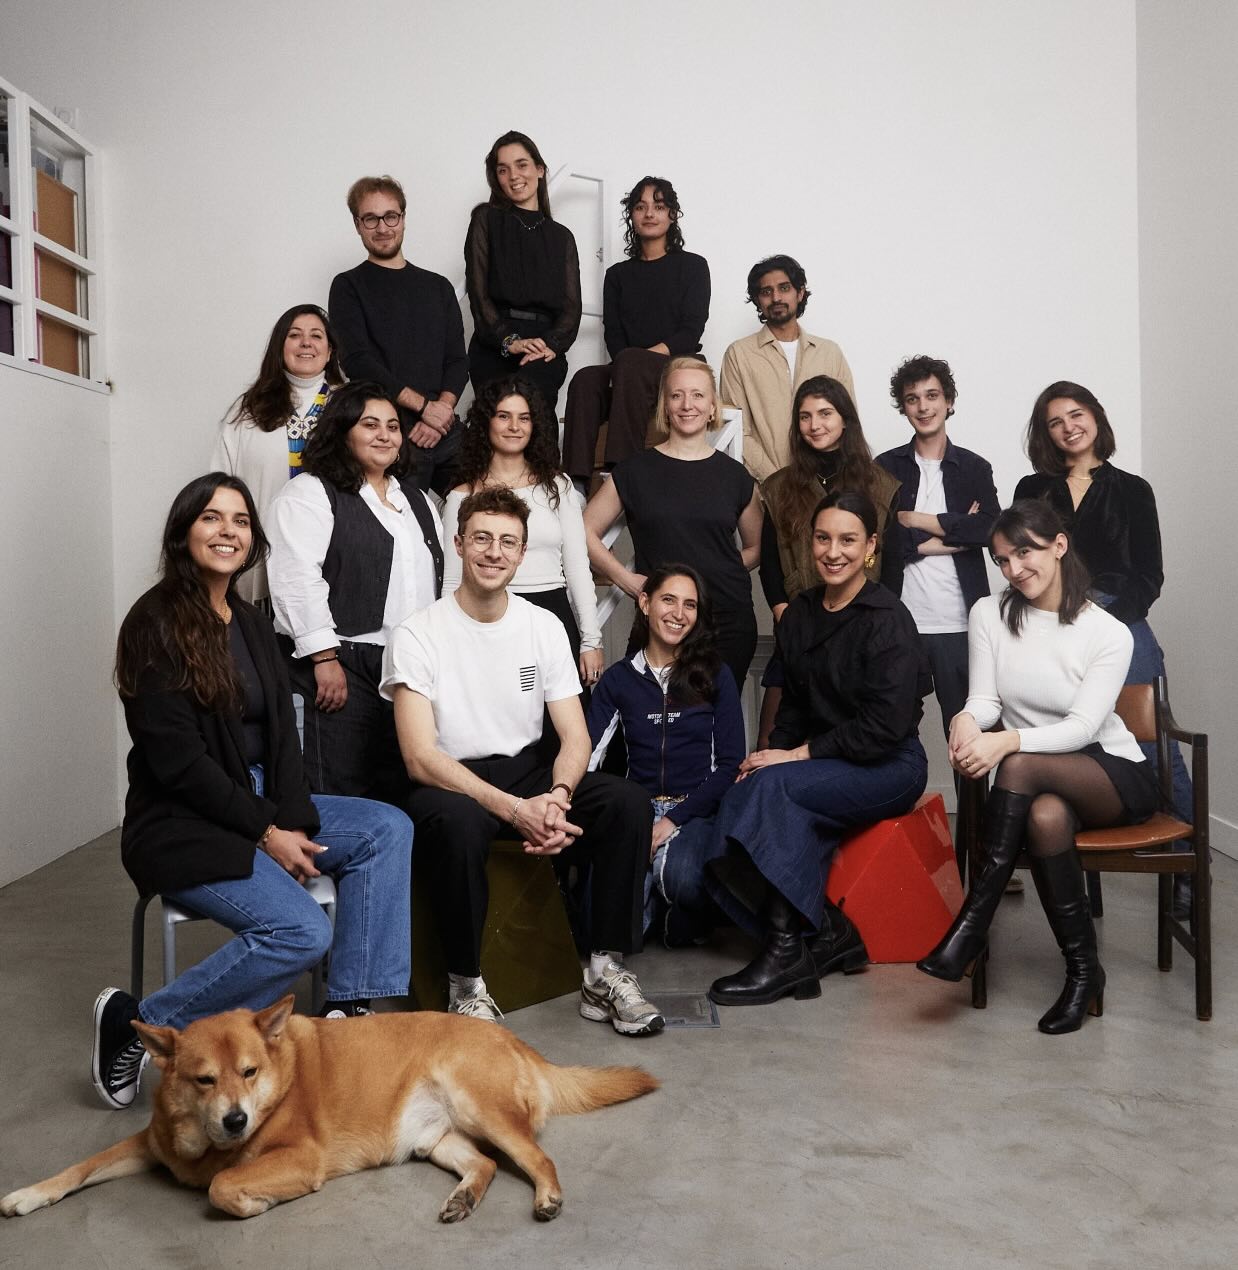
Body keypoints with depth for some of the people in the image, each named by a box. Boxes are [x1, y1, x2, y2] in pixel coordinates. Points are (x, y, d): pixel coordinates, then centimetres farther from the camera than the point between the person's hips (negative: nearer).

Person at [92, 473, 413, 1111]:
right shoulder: (156, 624, -12)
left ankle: (351, 1008, -11)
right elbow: (176, 759, -17)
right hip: (180, 827, -8)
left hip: (261, 806, 8)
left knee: (387, 828, -11)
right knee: (302, 931, -25)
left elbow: (281, 731, 7)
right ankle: (138, 1025, -6)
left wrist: (292, 821, -9)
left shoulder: (250, 624, 12)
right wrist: (267, 831, -16)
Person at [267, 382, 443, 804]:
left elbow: (439, 575, 22)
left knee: (400, 788, 10)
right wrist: (325, 658, -18)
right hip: (342, 663, -7)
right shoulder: (309, 493, -4)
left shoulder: (414, 498, 20)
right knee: (342, 793, -6)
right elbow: (297, 580, -14)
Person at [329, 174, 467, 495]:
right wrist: (424, 406, -12)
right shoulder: (349, 287, 6)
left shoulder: (437, 286, 18)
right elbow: (358, 361, -6)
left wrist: (441, 411, -8)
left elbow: (457, 360, 11)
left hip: (446, 432, 4)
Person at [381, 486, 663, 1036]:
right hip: (452, 783, -4)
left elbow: (575, 736, 1)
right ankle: (466, 987, -17)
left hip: (529, 771, 4)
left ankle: (606, 973, -10)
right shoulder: (417, 635, -9)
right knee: (458, 822, -39)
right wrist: (514, 809, -28)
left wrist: (557, 797, -23)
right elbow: (421, 758, -17)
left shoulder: (544, 627, 4)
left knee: (628, 801, -20)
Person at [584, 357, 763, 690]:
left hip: (730, 624, 1)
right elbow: (586, 532, 6)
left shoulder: (734, 476, 8)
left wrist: (723, 572, 2)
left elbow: (756, 548, 18)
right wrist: (625, 578, -4)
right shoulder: (636, 471, 4)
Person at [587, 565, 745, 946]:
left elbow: (730, 764, 2)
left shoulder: (715, 677, 7)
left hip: (696, 810, -1)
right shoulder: (618, 679, 9)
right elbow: (588, 755, 0)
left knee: (681, 879, -33)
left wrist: (675, 820, -10)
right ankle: (652, 899, 7)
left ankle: (684, 921, 4)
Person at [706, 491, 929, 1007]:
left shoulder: (888, 621, -12)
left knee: (770, 787, -31)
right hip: (819, 764, 6)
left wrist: (799, 754, -16)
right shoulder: (799, 614, 9)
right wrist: (773, 754, -4)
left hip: (889, 767, -6)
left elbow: (885, 726, -18)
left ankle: (788, 946, -20)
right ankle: (825, 935, -15)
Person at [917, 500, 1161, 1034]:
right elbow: (985, 698, -2)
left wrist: (1009, 741, -37)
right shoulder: (989, 614, 3)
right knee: (1045, 816, -37)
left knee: (1021, 764, -36)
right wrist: (967, 719, -29)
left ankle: (971, 926, -29)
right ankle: (1083, 969, -20)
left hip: (1114, 775, -2)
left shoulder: (1109, 634, -8)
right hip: (1042, 784, 2)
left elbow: (1083, 726, -18)